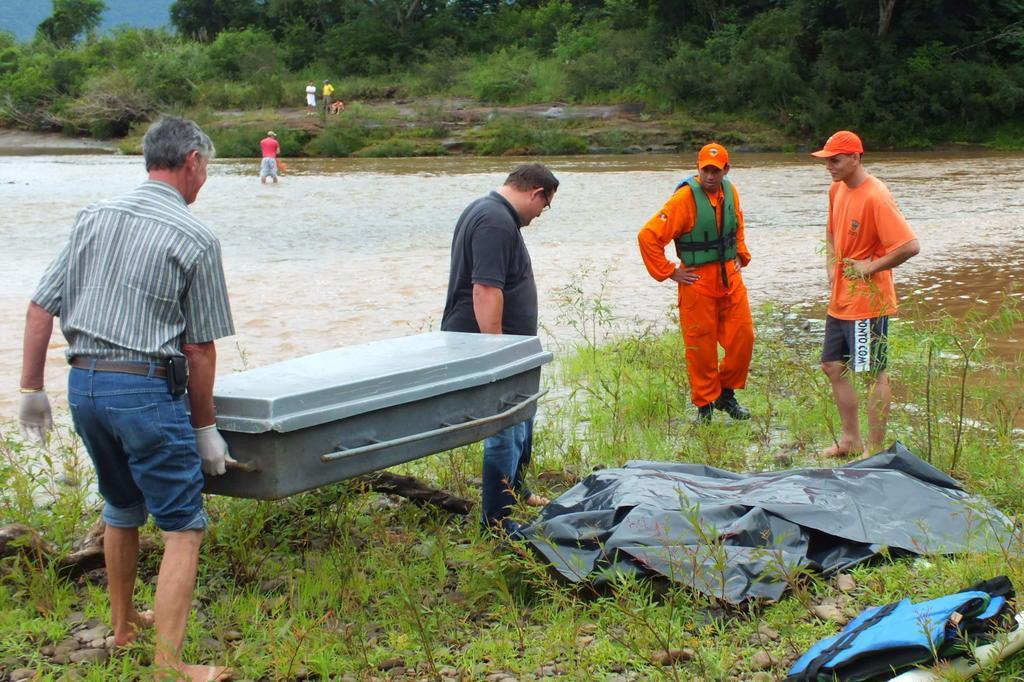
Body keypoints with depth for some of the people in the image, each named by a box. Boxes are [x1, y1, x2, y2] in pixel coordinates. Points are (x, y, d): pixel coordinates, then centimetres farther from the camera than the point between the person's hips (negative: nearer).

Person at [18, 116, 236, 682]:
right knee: (183, 527, 1)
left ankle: (123, 625, 40)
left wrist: (31, 388, 14)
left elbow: (40, 308, 7)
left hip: (83, 384, 6)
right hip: (146, 388, -6)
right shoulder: (195, 239, -6)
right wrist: (204, 427, 4)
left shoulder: (93, 218, 8)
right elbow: (200, 347, -5)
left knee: (121, 509, 25)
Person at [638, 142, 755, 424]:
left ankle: (726, 394, 23)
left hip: (729, 277, 6)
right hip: (697, 281, -6)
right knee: (701, 345, 1)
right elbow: (648, 235, -20)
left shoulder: (730, 192, 5)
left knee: (743, 336, 5)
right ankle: (705, 405, 15)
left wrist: (740, 255, 16)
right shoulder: (685, 197, -16)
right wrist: (669, 272, -14)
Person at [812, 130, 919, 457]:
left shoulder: (876, 196, -20)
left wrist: (871, 267, -17)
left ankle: (876, 451, 8)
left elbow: (910, 246, -26)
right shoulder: (837, 190, 7)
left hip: (868, 301, -9)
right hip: (840, 300, 9)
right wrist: (831, 267, 10)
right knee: (833, 367, 14)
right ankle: (850, 440, 27)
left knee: (875, 374, 0)